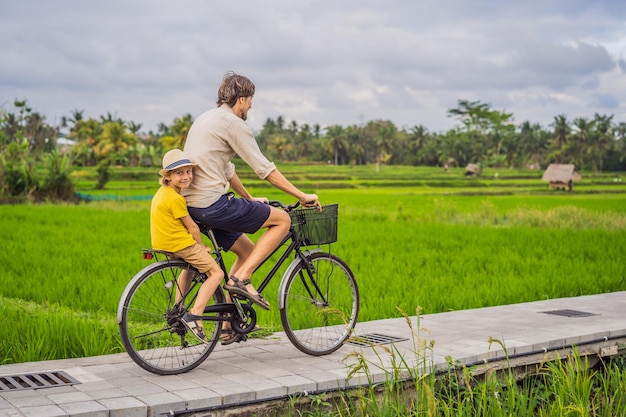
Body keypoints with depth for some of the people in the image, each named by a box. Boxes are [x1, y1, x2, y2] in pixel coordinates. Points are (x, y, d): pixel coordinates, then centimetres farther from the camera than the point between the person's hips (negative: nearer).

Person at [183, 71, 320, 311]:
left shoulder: (206, 119, 21)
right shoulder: (233, 123, -8)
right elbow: (264, 169, -10)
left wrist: (250, 199, 34)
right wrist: (302, 196, -4)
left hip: (192, 205, 10)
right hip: (213, 204, -10)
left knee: (247, 250, 20)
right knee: (282, 220, -2)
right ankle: (240, 278, -9)